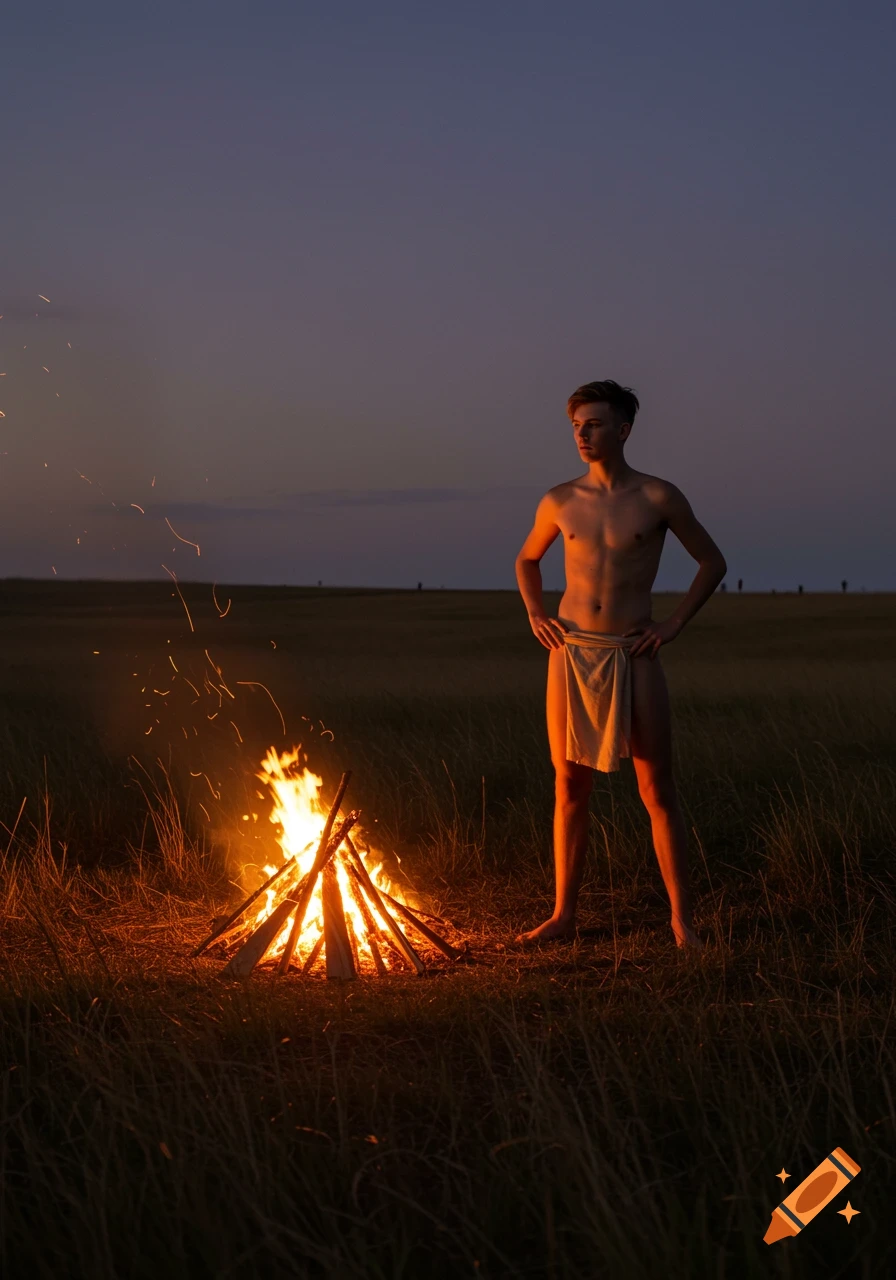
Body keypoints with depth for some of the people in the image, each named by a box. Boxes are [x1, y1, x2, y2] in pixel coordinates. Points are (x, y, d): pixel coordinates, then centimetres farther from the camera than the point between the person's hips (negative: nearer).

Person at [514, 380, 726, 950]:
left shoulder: (659, 497, -2)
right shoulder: (560, 501, 5)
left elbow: (713, 562, 6)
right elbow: (527, 560, 23)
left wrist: (674, 625, -2)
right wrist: (536, 615, 8)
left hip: (633, 657, -3)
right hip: (571, 654, 3)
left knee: (658, 790, -1)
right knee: (570, 788, 7)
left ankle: (682, 919, 5)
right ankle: (564, 914, 16)